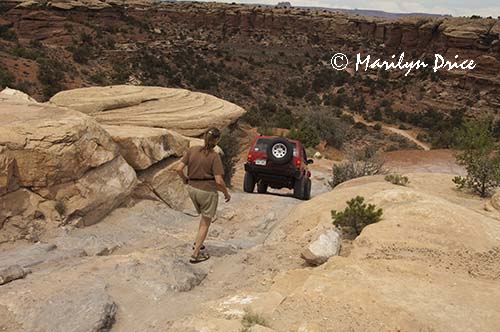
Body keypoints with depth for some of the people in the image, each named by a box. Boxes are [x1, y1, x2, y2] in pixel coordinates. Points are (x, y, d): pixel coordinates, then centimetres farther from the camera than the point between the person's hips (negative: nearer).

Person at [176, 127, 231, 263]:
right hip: (208, 191, -5)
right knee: (205, 223, 13)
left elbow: (179, 169, -6)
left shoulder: (192, 150, -5)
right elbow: (219, 180, -19)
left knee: (205, 217, 30)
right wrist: (226, 193, -2)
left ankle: (197, 242, 32)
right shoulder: (214, 156, -17)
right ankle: (196, 254, 16)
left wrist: (185, 179, 13)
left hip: (192, 189, 5)